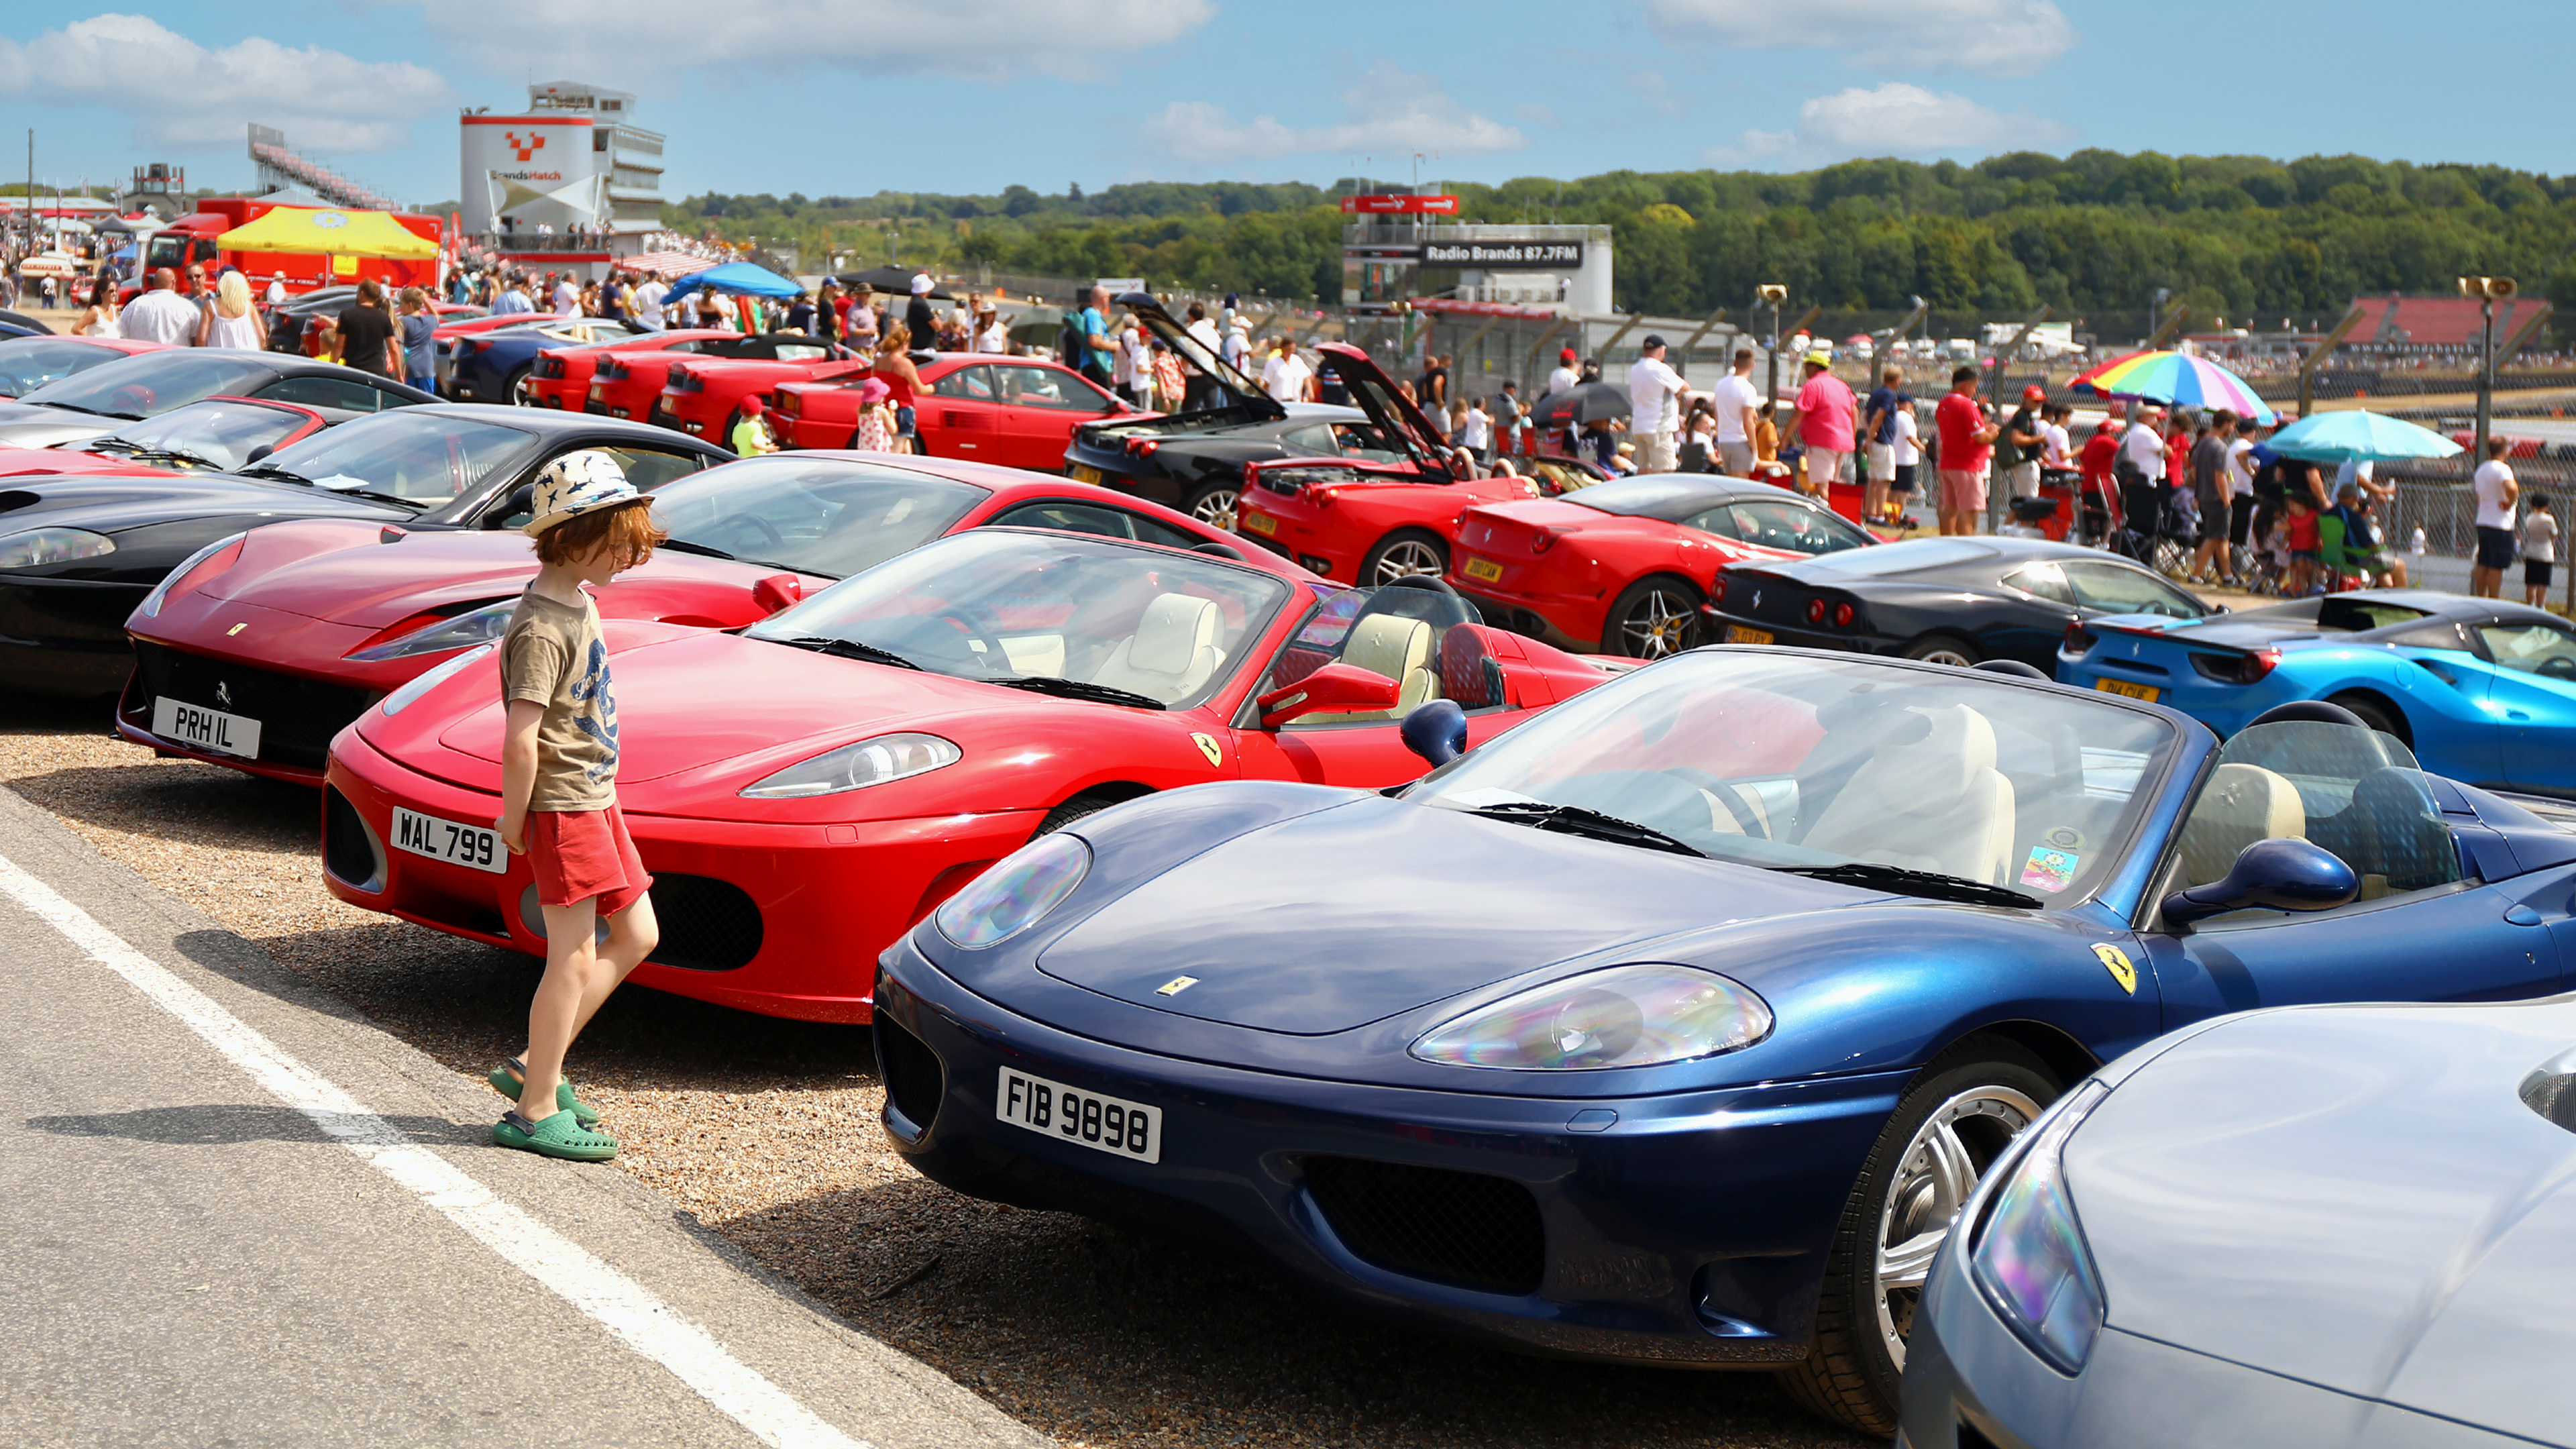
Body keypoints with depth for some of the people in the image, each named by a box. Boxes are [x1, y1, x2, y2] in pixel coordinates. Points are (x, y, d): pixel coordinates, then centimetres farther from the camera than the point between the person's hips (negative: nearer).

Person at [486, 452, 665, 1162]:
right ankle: (536, 1111, 6)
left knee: (636, 936, 14)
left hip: (595, 799, 10)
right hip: (563, 808, -10)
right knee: (574, 959, -4)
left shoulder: (577, 604, 10)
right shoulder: (542, 628, -21)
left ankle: (534, 1066, 19)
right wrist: (515, 817, -15)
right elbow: (520, 738, -25)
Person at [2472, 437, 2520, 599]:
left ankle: (2480, 599, 16)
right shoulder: (2502, 469, -14)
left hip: (2482, 523, 8)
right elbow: (2511, 488, -33)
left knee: (2483, 565, 12)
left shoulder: (2481, 469, 14)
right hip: (2500, 524, -8)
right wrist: (2509, 503, -16)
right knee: (2496, 567, -4)